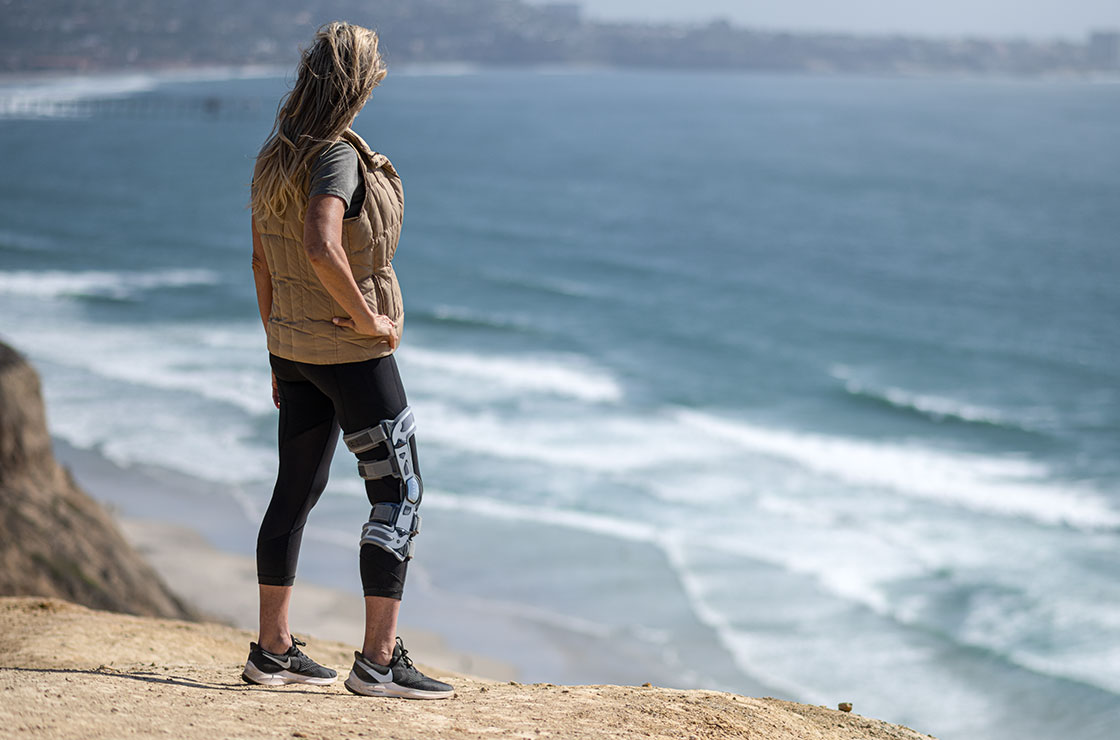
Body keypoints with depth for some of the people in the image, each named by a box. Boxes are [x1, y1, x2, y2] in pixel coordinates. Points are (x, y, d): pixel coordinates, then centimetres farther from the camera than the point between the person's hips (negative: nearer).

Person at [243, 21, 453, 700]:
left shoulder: (277, 156, 9)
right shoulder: (338, 155, -19)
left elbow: (263, 261, 14)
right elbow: (321, 247, -35)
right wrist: (369, 318, -22)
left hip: (293, 345, 9)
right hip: (352, 353, -9)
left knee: (297, 489, 13)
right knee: (399, 493, -3)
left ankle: (273, 651, 18)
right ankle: (380, 661, -4)